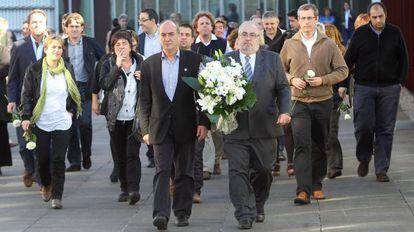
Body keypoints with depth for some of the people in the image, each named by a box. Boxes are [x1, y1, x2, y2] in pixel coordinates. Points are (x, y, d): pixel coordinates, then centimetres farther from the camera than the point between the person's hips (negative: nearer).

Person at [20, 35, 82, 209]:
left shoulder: (67, 70, 5)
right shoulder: (34, 70, -3)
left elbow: (74, 93, 19)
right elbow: (26, 94, -2)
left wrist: (72, 110, 8)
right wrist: (26, 117, -9)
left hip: (62, 122, 1)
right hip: (40, 122, -1)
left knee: (58, 160, -7)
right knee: (42, 158, 7)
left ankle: (57, 196, -5)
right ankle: (46, 185, 36)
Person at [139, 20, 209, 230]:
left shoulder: (194, 61, 2)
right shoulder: (149, 64, 5)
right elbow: (144, 100, 6)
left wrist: (203, 122, -5)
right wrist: (145, 129, 1)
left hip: (186, 125, 0)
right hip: (161, 126, 0)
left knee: (185, 172, 7)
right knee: (162, 170, -10)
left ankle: (182, 212, 17)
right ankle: (161, 213, -17)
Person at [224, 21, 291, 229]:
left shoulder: (272, 60, 7)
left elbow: (283, 88, 7)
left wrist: (284, 111, -7)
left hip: (264, 128, 1)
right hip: (235, 127, -1)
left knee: (263, 170, 9)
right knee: (237, 171, -6)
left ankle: (258, 207, 30)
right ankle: (244, 214, -3)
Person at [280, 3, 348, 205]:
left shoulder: (329, 44, 3)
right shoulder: (289, 45, 4)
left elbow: (342, 70, 4)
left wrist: (323, 80, -11)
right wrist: (292, 80, -7)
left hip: (323, 101, 1)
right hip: (299, 103, -1)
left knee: (319, 146, 10)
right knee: (302, 145, -15)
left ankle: (316, 185, 26)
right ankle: (303, 190, -19)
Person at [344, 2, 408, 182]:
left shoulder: (395, 33, 4)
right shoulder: (360, 34, 1)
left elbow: (403, 60, 13)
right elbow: (348, 60, 4)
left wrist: (401, 82, 5)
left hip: (389, 89, 1)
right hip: (364, 88, -1)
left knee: (385, 130, 1)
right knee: (363, 126, -7)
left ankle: (381, 169, 8)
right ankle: (364, 159, 19)